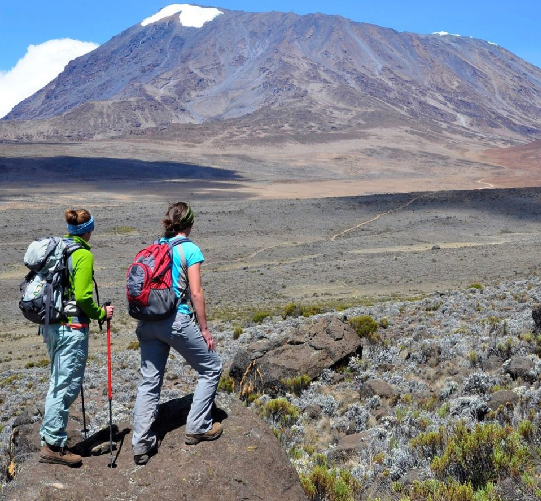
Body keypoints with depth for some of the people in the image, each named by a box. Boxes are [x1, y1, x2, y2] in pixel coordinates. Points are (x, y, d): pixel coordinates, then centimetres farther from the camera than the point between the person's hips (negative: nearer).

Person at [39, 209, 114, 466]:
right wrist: (101, 313, -4)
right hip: (72, 328, -9)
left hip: (51, 324, 9)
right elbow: (82, 297, -19)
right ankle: (53, 446, 6)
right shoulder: (83, 255, -14)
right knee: (67, 386, 0)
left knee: (56, 383, 19)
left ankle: (49, 437, 26)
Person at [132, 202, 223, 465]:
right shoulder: (190, 249, -6)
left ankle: (142, 445, 10)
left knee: (149, 382, 12)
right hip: (176, 320, -6)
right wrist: (204, 329, -2)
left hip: (147, 322, 6)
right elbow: (196, 293, -9)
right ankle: (197, 428, 18)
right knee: (211, 369, 14)